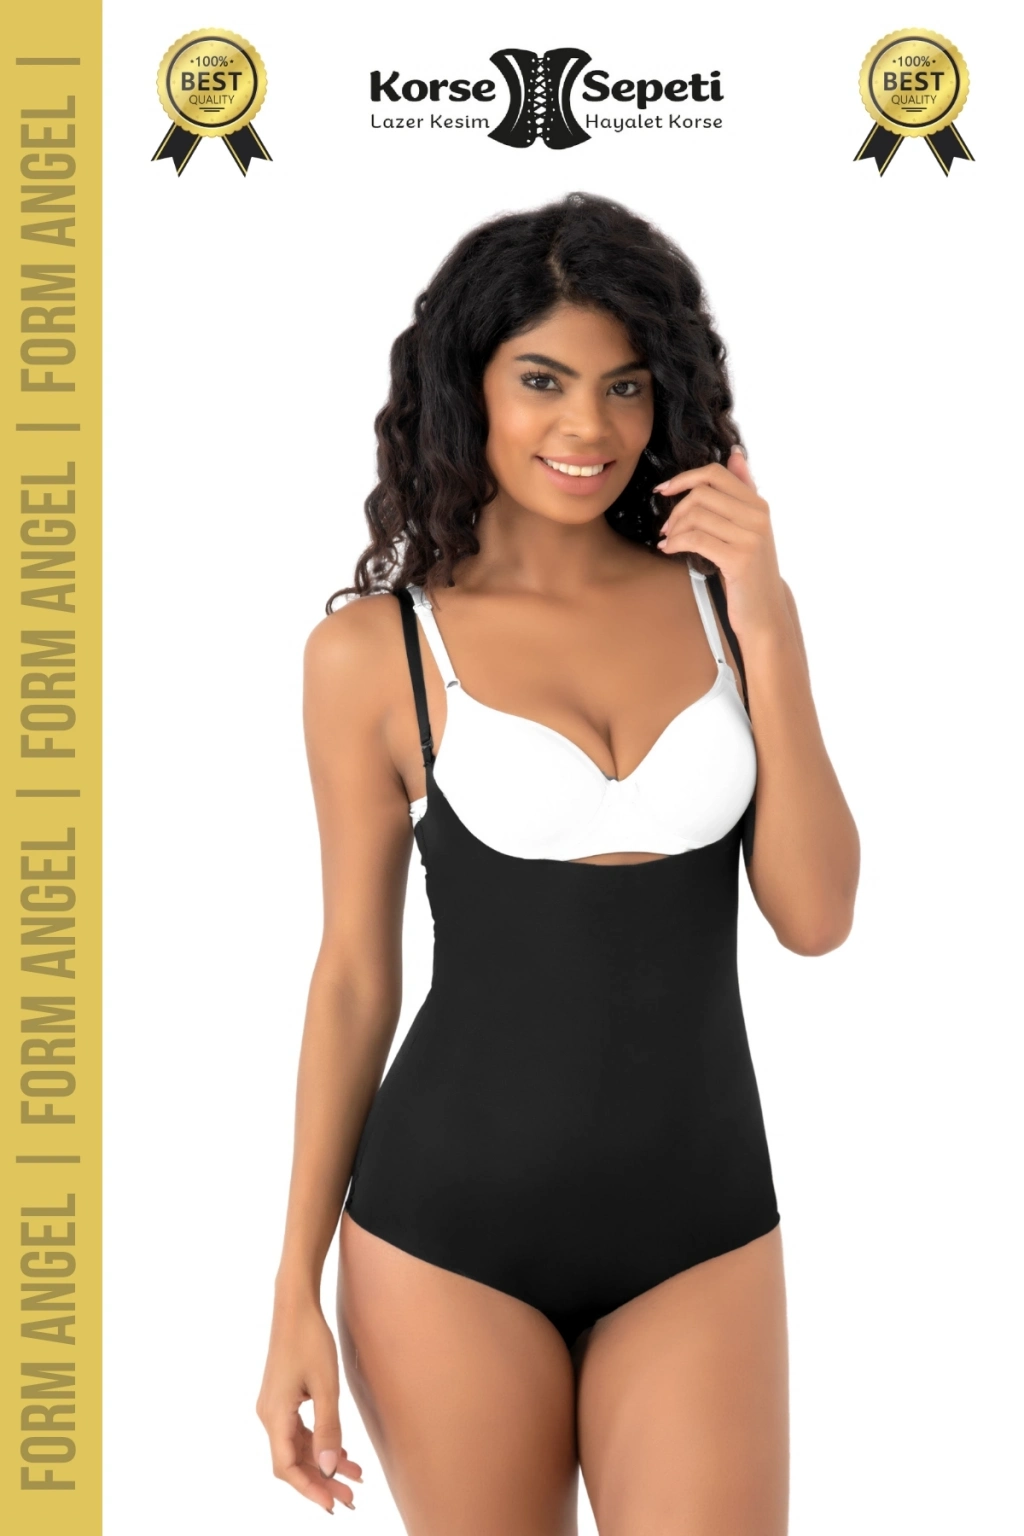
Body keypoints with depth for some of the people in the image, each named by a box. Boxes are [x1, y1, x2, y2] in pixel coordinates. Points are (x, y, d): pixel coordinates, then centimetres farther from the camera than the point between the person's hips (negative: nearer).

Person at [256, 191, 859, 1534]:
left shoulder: (718, 597, 2)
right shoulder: (377, 649, -5)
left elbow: (816, 918, -2)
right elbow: (354, 973, 1)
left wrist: (768, 629, -11)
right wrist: (297, 1295, 1)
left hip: (700, 1225, 2)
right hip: (452, 1224, -2)